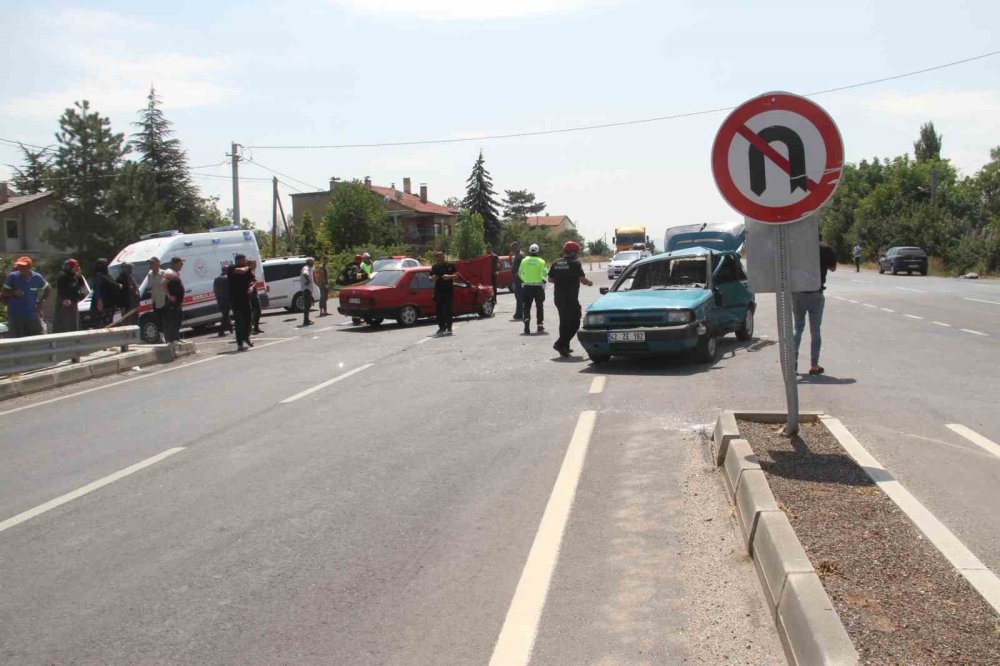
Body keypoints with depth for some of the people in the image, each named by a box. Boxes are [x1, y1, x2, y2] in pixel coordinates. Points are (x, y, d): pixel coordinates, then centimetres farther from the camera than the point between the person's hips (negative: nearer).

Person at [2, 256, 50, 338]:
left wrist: (42, 301, 2)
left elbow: (48, 289, 14)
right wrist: (13, 293, -18)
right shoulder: (13, 276, -5)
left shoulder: (37, 277, -1)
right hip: (15, 315, -1)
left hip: (32, 315, 1)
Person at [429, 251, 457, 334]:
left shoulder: (450, 265, 1)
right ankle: (442, 327, 12)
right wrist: (432, 278, -8)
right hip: (438, 290, 4)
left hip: (448, 290, -4)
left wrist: (449, 276, -21)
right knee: (438, 309, 3)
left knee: (448, 309, -5)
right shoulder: (434, 267, 12)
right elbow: (431, 277, 15)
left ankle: (449, 327, -1)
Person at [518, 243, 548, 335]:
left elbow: (519, 273, 7)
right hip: (538, 286, -1)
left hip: (527, 286, 2)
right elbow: (545, 274, -12)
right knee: (539, 306, 13)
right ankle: (540, 325, 16)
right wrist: (543, 279, 9)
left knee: (526, 306, 5)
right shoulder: (541, 261, -7)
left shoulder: (524, 260, 1)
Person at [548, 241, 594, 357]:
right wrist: (589, 283, 8)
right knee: (574, 323, -2)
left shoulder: (556, 263, 7)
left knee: (564, 321, 18)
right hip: (571, 298, -7)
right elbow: (582, 279, -12)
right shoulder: (575, 263, -9)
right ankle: (560, 344, -15)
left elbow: (550, 279, 11)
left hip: (558, 297, 7)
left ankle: (564, 347, 21)